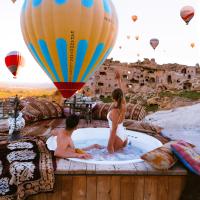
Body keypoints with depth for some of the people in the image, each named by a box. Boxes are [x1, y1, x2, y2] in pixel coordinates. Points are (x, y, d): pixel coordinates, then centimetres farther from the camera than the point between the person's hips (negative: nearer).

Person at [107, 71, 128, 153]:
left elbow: (114, 129, -22)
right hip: (124, 137, 8)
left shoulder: (114, 111, -20)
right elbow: (121, 92, 11)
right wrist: (119, 79, 17)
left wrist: (110, 144, -19)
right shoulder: (124, 105, -2)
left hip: (117, 137, -8)